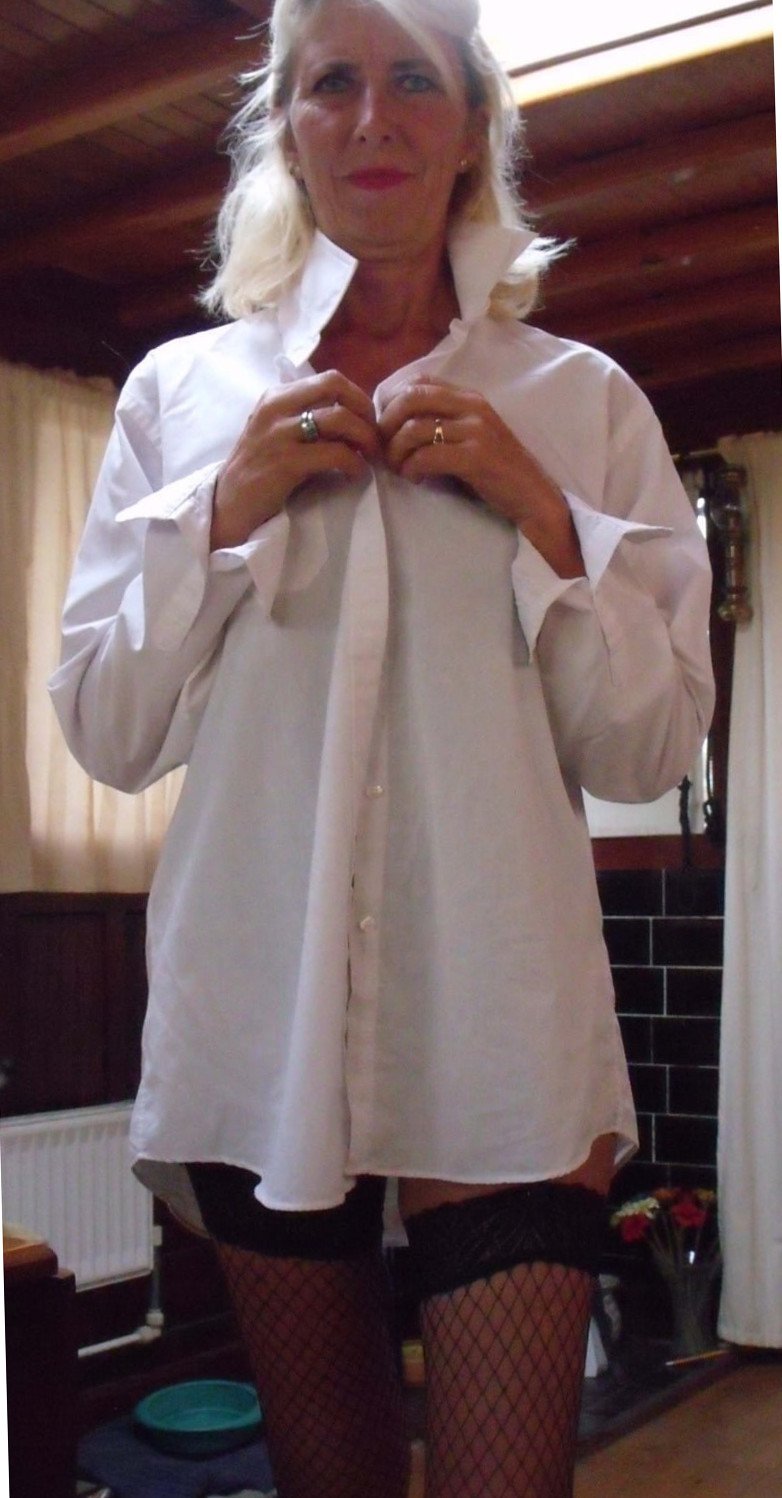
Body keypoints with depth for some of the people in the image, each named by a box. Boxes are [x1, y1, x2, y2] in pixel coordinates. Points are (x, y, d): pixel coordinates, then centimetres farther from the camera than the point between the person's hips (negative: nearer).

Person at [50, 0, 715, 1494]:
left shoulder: (583, 400, 5)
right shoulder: (183, 389, 7)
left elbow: (651, 749, 2)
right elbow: (106, 732, 4)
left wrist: (540, 513, -9)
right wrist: (226, 510, -7)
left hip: (502, 1021, -1)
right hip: (262, 1016, 2)